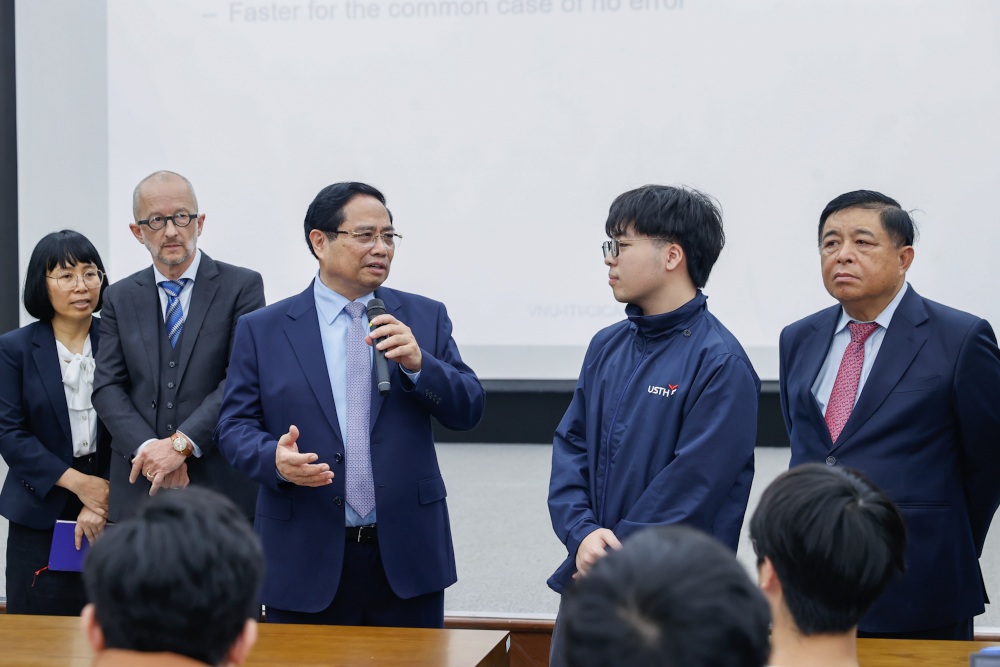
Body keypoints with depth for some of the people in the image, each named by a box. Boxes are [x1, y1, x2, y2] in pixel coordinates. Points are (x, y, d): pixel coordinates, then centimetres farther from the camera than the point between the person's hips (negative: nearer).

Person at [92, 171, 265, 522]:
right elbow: (107, 386, 5)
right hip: (140, 488, 3)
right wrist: (146, 448, -12)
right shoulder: (120, 297, 12)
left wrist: (181, 443, -16)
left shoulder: (242, 286, 1)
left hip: (220, 485, -3)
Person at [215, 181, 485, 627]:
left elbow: (468, 411, 4)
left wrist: (417, 363, -13)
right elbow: (234, 426, 2)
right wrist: (275, 459, -19)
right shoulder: (262, 330, 4)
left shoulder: (425, 318, 8)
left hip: (406, 557, 2)